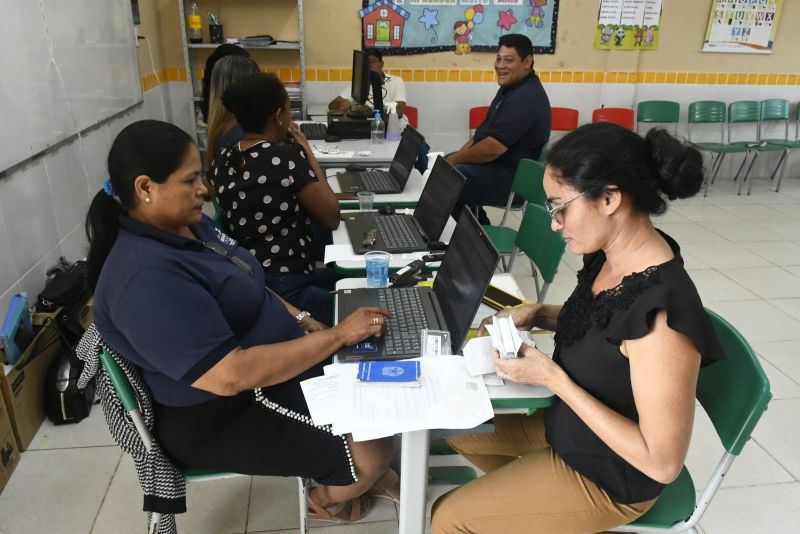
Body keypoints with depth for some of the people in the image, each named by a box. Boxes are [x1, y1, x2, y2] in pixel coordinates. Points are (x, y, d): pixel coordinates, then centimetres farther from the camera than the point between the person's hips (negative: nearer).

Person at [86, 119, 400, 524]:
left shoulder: (187, 225, 1)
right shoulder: (147, 277, -31)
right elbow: (230, 376, -35)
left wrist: (299, 320, -2)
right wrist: (338, 335, -29)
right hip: (222, 414, -9)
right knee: (371, 454, -13)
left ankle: (372, 476, 31)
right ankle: (328, 498, 21)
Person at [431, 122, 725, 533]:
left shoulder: (662, 313, -35)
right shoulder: (611, 255, -10)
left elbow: (663, 462, -28)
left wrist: (551, 377, -29)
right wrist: (537, 315, -8)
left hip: (609, 476, -7)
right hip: (566, 422, 8)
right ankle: (524, 492, 34)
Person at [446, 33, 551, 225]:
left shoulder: (525, 98, -23)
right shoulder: (512, 87, 11)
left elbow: (493, 148, -27)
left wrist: (454, 160, -14)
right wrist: (458, 155, 5)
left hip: (511, 178, -11)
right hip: (493, 163, 11)